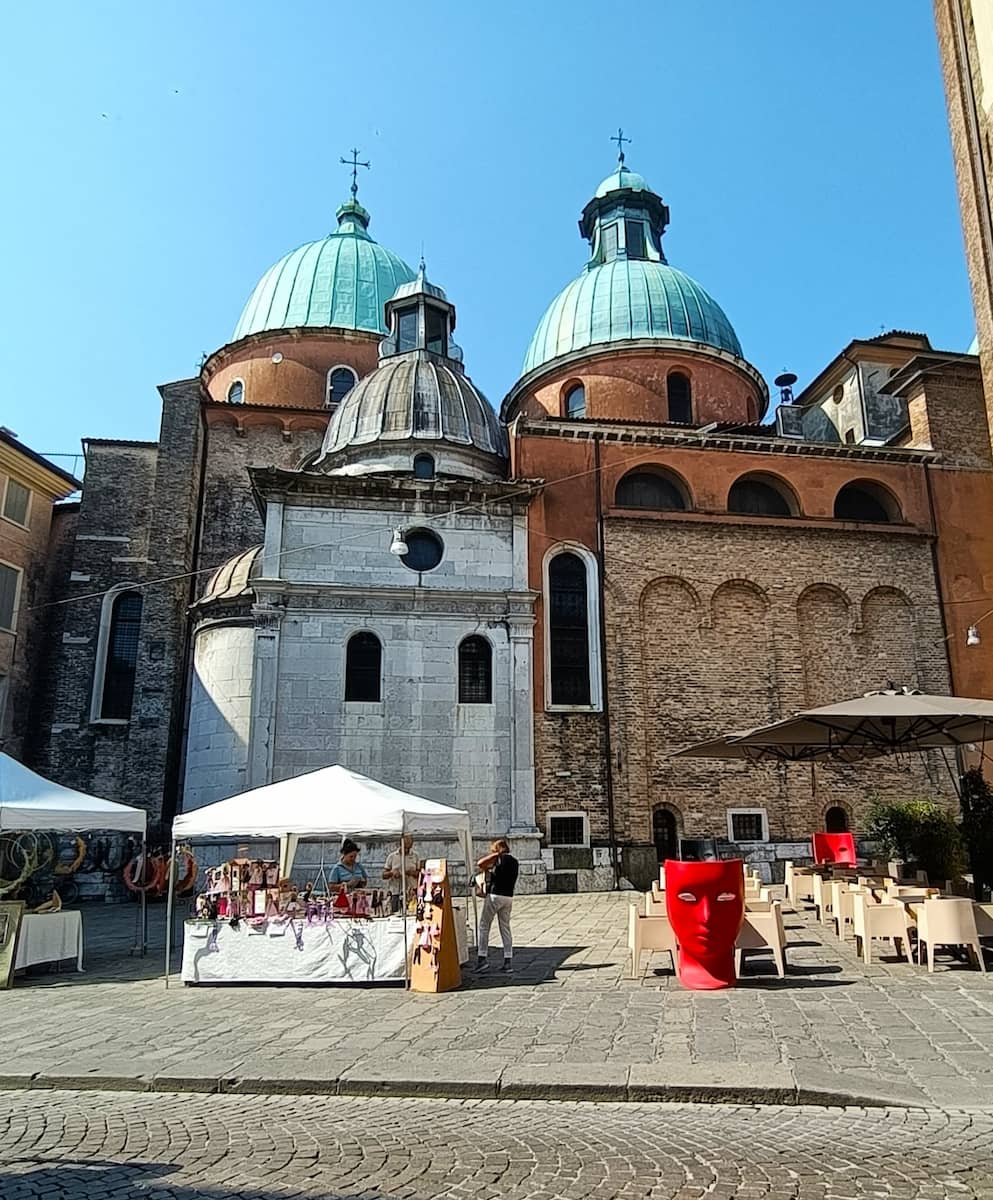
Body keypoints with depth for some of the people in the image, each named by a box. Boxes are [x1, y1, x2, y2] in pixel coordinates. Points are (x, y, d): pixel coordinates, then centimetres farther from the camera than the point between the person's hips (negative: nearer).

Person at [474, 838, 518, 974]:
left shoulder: (501, 858, -10)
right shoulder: (514, 861, 12)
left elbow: (480, 864, -13)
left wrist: (494, 854, -2)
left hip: (495, 895, -7)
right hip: (508, 897, 7)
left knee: (484, 926, 4)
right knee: (505, 928, 10)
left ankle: (482, 958, 3)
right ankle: (508, 962, 8)